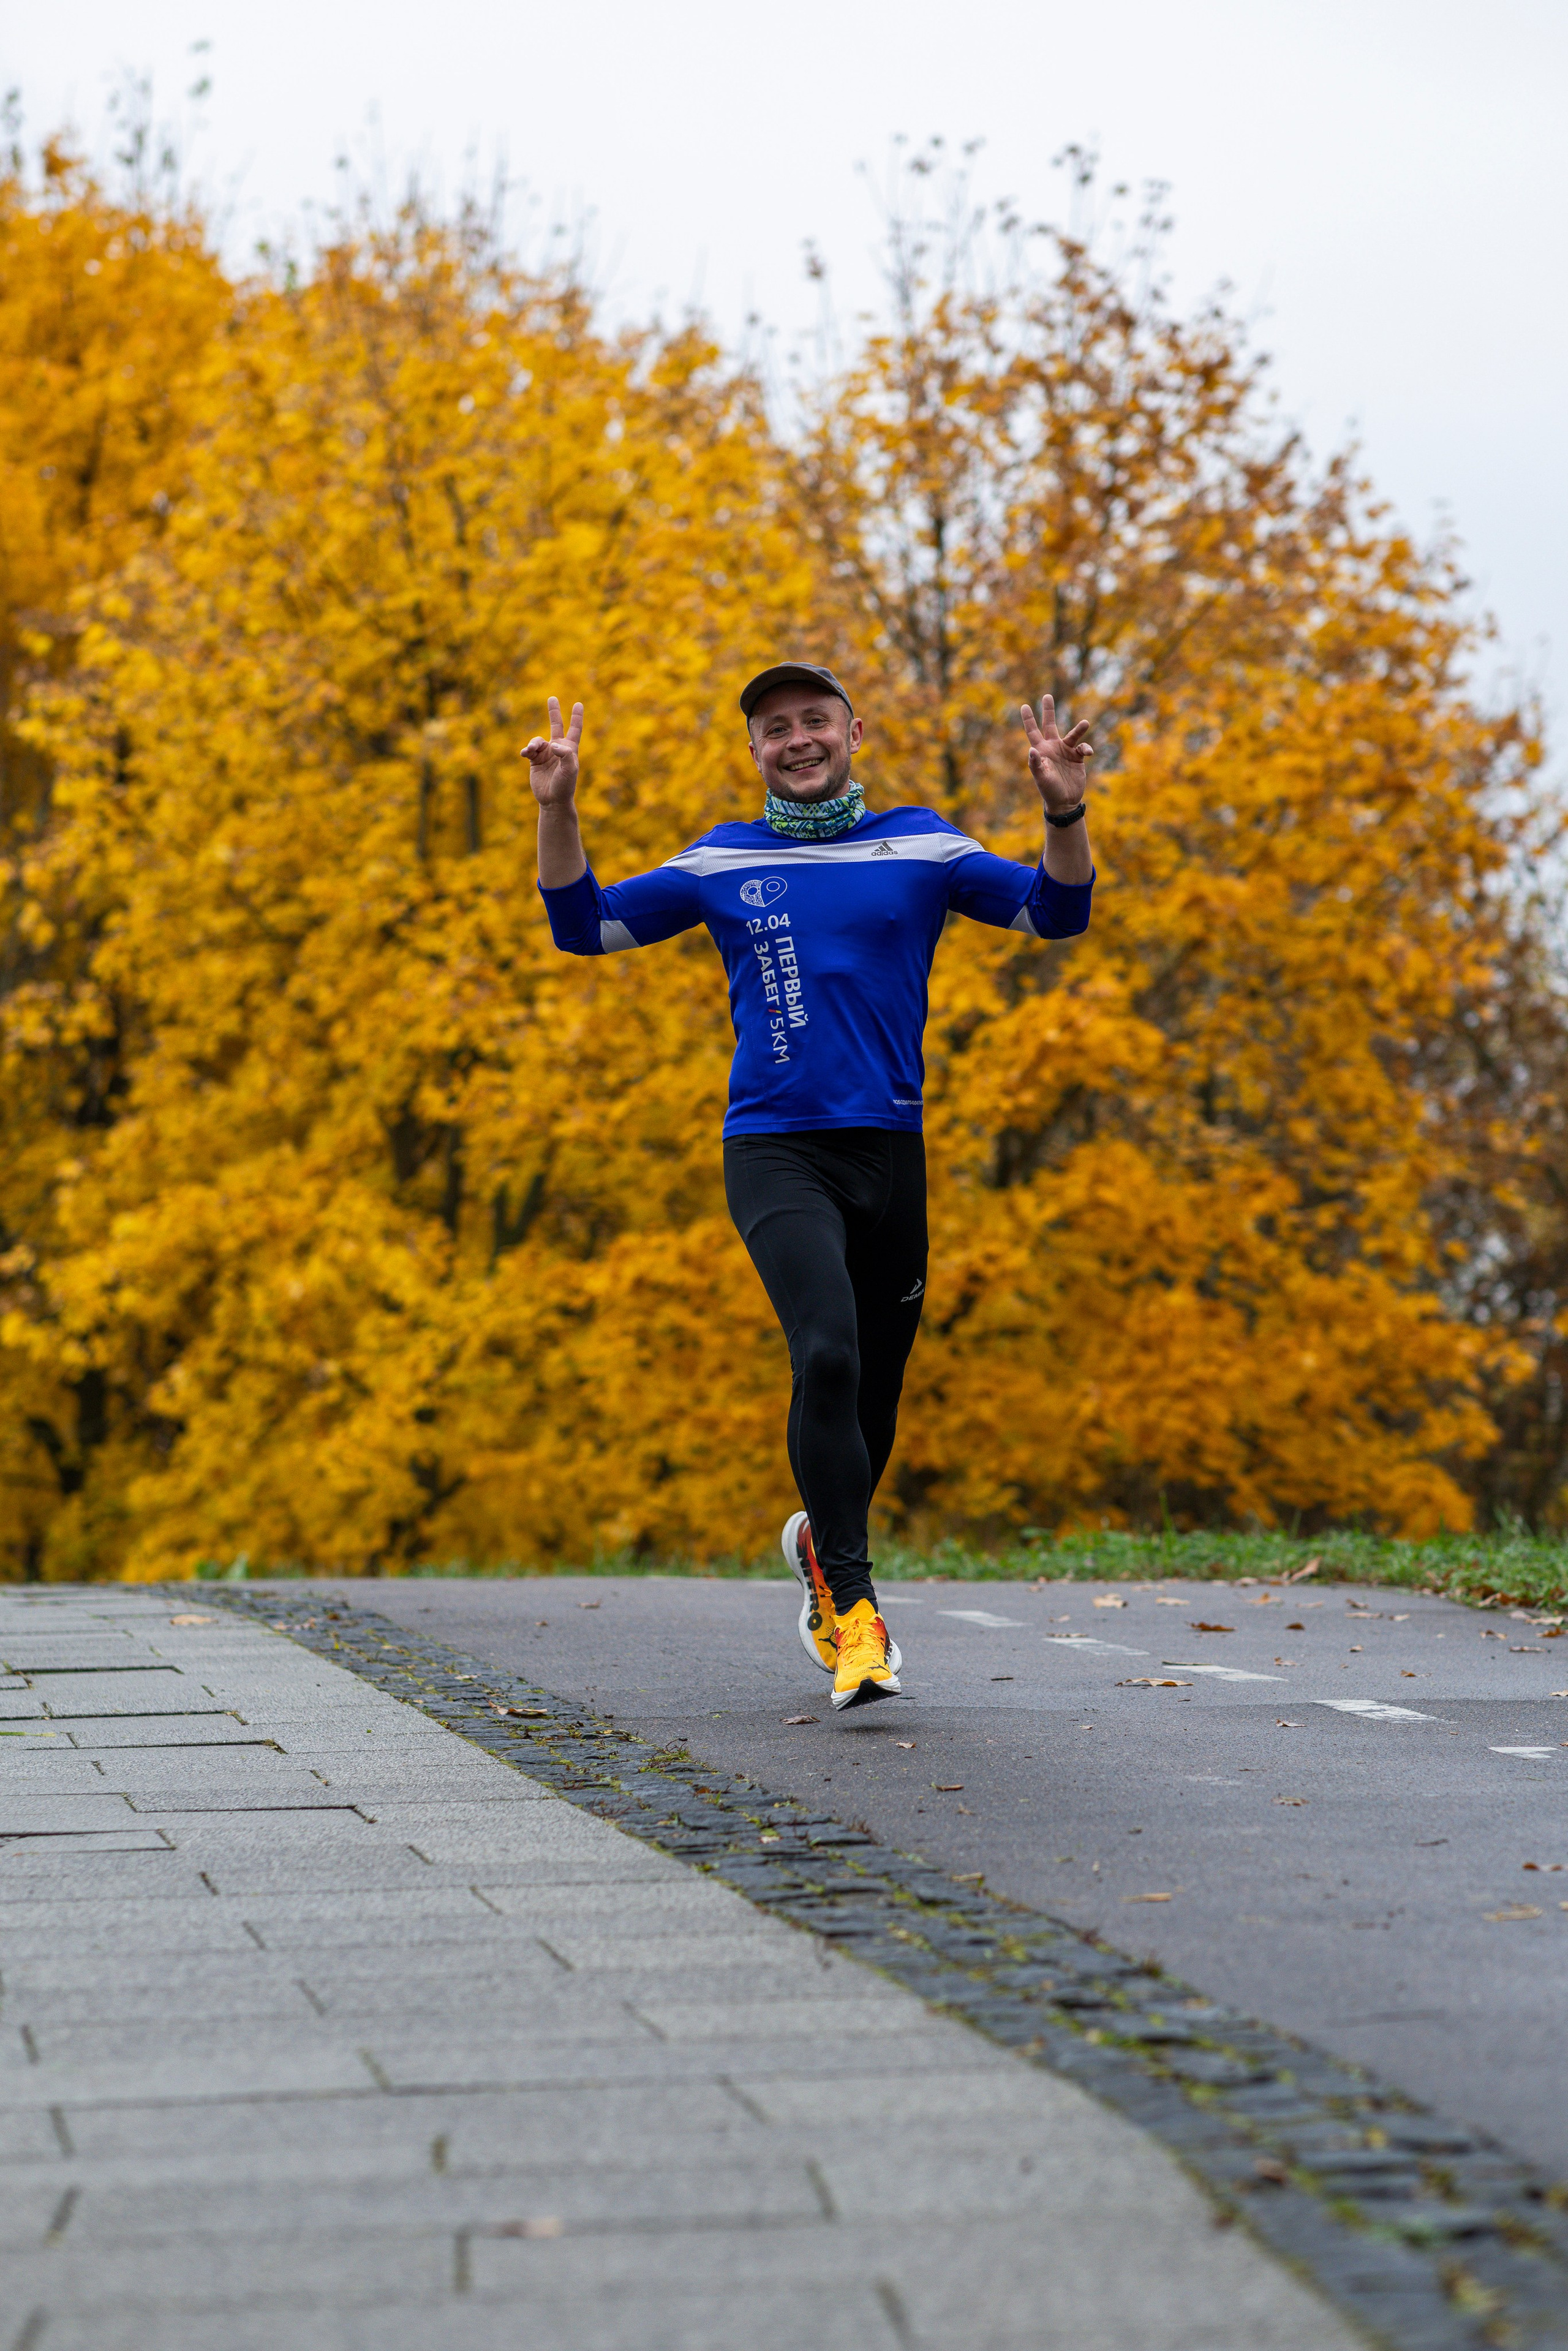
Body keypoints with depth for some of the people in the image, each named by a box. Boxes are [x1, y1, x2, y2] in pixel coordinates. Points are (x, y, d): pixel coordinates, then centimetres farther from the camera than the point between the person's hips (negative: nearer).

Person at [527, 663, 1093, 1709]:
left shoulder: (921, 847, 8)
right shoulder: (722, 863, 9)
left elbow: (1056, 913, 4)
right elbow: (585, 926, 12)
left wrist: (1065, 812, -12)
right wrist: (559, 811, -1)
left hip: (890, 1151, 2)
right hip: (774, 1151, -2)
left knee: (875, 1390, 9)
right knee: (827, 1353, -24)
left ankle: (821, 1538, 40)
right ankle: (850, 1603, -19)